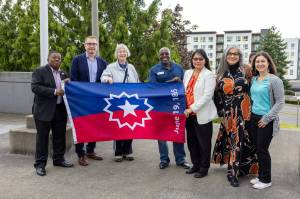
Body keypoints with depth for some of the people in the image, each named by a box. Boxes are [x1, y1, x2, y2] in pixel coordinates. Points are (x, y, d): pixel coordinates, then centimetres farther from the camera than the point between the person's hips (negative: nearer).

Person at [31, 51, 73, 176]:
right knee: (42, 137, 1)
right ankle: (40, 164, 10)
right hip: (44, 110, -6)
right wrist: (54, 92, -22)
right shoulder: (40, 71, -5)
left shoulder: (62, 73, 15)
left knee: (60, 136, 12)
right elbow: (35, 87, -16)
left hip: (60, 109, 6)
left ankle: (58, 159, 27)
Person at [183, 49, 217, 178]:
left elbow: (207, 96, -16)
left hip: (202, 114, -6)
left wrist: (192, 108, -18)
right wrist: (185, 109, 5)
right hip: (188, 113, 6)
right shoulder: (187, 73, 11)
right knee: (191, 141, 15)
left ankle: (204, 168, 20)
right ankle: (195, 164, 31)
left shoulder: (209, 75, -7)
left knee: (204, 142, 5)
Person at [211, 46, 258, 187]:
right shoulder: (221, 74, 6)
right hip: (229, 113, 1)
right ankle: (233, 171, 13)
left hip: (243, 112, -1)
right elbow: (217, 95, 8)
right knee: (233, 140, 2)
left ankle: (233, 171, 14)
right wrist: (221, 113, 5)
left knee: (241, 139, 1)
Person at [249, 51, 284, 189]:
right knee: (257, 148, 11)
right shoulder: (254, 79, 8)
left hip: (266, 120, -6)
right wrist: (251, 113, 9)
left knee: (262, 149, 0)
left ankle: (266, 180, 16)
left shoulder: (274, 80, -11)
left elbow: (280, 102, -12)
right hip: (254, 118, 6)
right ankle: (260, 175, 26)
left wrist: (267, 118, -15)